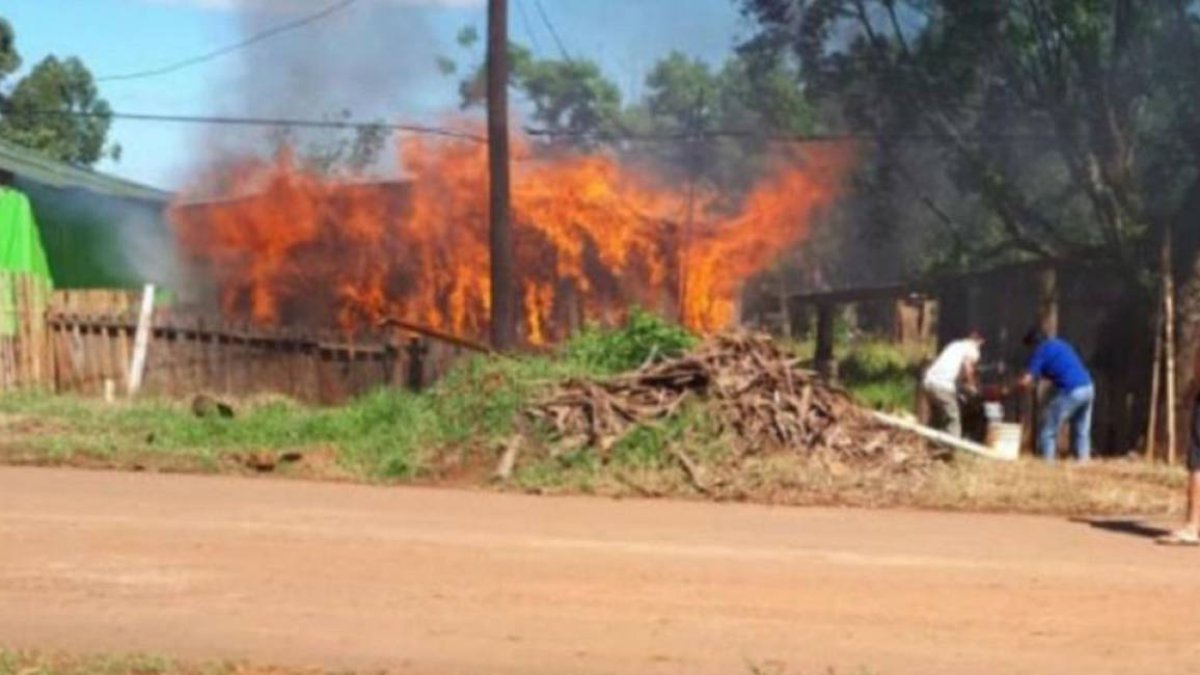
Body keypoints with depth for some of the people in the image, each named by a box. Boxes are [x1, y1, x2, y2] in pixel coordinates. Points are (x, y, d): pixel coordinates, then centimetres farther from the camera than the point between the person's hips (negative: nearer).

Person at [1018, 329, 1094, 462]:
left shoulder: (1041, 351, 0)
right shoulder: (1060, 344, 23)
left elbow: (1027, 381, -7)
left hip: (1070, 392, -7)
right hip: (1088, 388, 7)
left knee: (1048, 431, 3)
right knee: (1082, 432, 15)